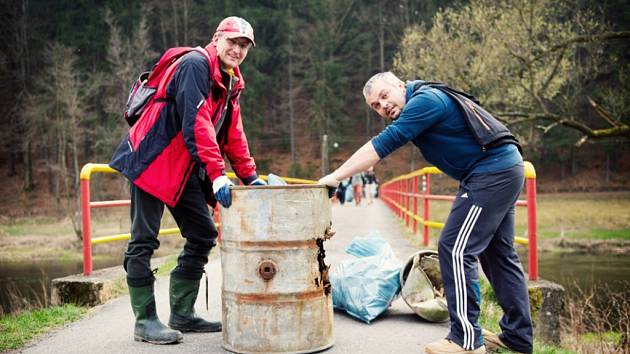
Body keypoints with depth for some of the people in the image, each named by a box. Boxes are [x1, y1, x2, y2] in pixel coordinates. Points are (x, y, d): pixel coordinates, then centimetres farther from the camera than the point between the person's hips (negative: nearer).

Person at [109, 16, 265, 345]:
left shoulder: (231, 83, 14)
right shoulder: (195, 65, -15)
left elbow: (233, 135, 15)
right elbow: (196, 123, -25)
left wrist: (250, 177, 5)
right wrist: (218, 174, -30)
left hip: (185, 169, 9)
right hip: (152, 160, -9)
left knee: (203, 236, 7)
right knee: (144, 240, -4)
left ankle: (182, 314, 15)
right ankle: (145, 320, 5)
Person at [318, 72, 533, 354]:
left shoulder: (425, 100, -16)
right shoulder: (417, 107, 16)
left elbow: (382, 145, -19)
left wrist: (335, 177, -16)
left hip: (492, 172, -11)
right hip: (505, 171, 11)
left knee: (455, 249, -11)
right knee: (498, 253, 14)